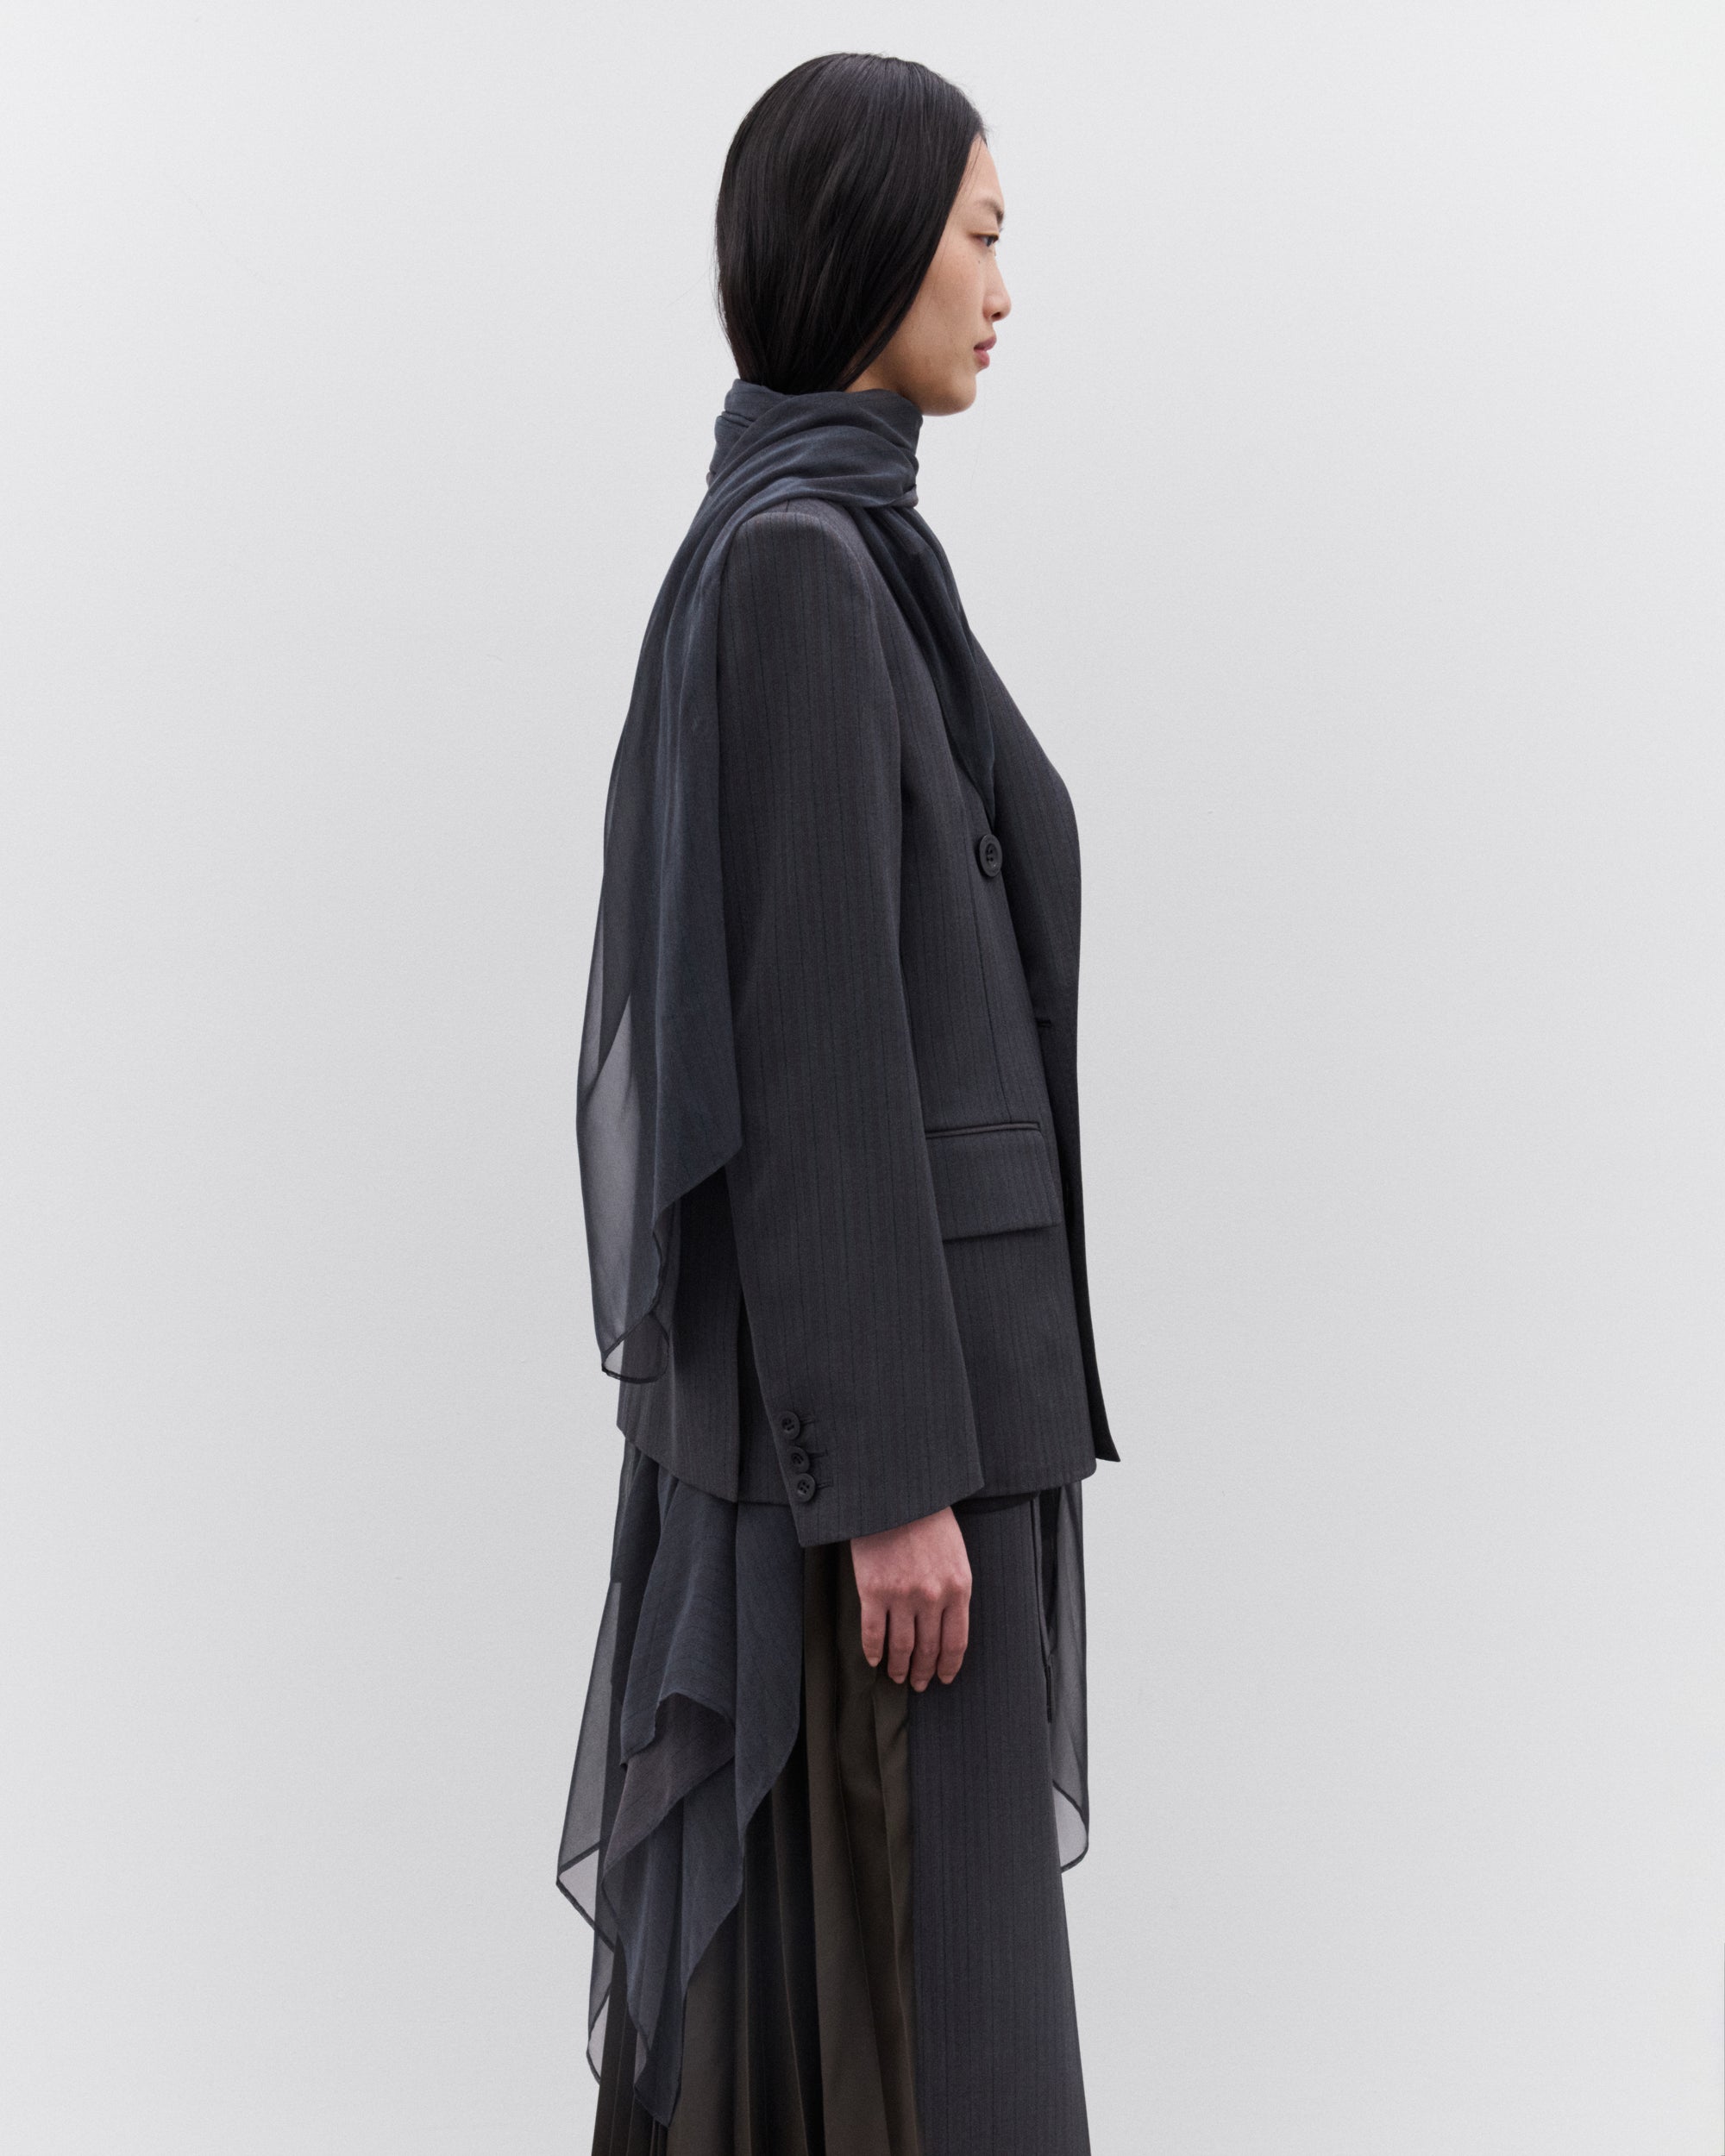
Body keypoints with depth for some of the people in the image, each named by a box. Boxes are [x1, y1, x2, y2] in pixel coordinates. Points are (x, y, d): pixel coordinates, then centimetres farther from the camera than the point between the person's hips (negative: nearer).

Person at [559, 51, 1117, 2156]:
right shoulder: (801, 559, -17)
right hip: (867, 1341, -10)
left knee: (802, 1918, 17)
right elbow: (814, 1029, -21)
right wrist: (895, 1469, -20)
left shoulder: (808, 544, 14)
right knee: (909, 1960, 0)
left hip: (863, 1312, 10)